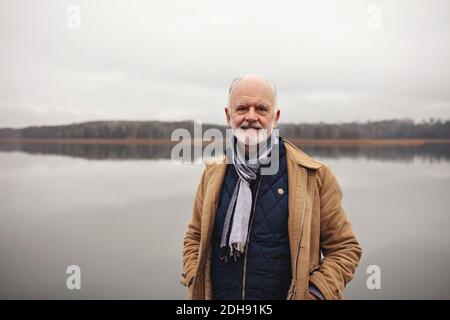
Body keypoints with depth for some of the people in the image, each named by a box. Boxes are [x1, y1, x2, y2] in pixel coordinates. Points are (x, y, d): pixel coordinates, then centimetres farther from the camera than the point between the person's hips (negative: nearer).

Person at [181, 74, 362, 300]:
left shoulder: (314, 176, -11)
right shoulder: (212, 174, -1)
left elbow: (344, 248, -5)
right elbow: (195, 237, 10)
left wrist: (313, 294, -16)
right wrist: (196, 283, -3)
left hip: (285, 293, -2)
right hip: (217, 294, 3)